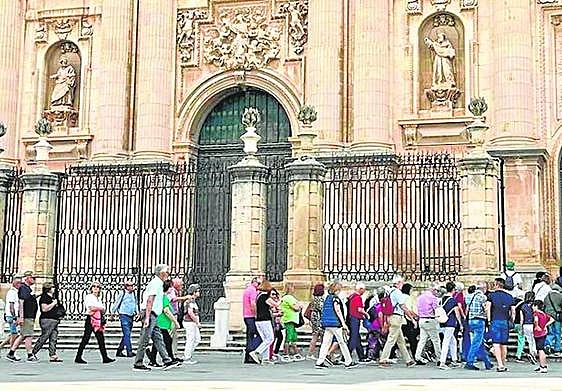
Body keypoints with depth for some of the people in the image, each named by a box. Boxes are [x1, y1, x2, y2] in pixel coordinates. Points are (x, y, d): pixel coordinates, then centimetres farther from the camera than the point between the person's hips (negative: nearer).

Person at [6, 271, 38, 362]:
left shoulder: (28, 288, 19)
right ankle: (30, 356, 0)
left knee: (22, 336, 12)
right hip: (26, 317, -10)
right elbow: (21, 302, -19)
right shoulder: (23, 288, -11)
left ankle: (11, 353, 15)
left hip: (30, 317, 10)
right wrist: (21, 317, -24)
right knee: (28, 336, -5)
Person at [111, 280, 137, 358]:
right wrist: (113, 313, 6)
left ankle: (119, 351, 18)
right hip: (124, 316, -7)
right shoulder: (122, 293, -5)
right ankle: (129, 352, -14)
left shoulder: (133, 294, 12)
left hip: (131, 316, 7)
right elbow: (116, 303, 2)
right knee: (127, 334, -12)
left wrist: (136, 313, 12)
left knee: (126, 335, 9)